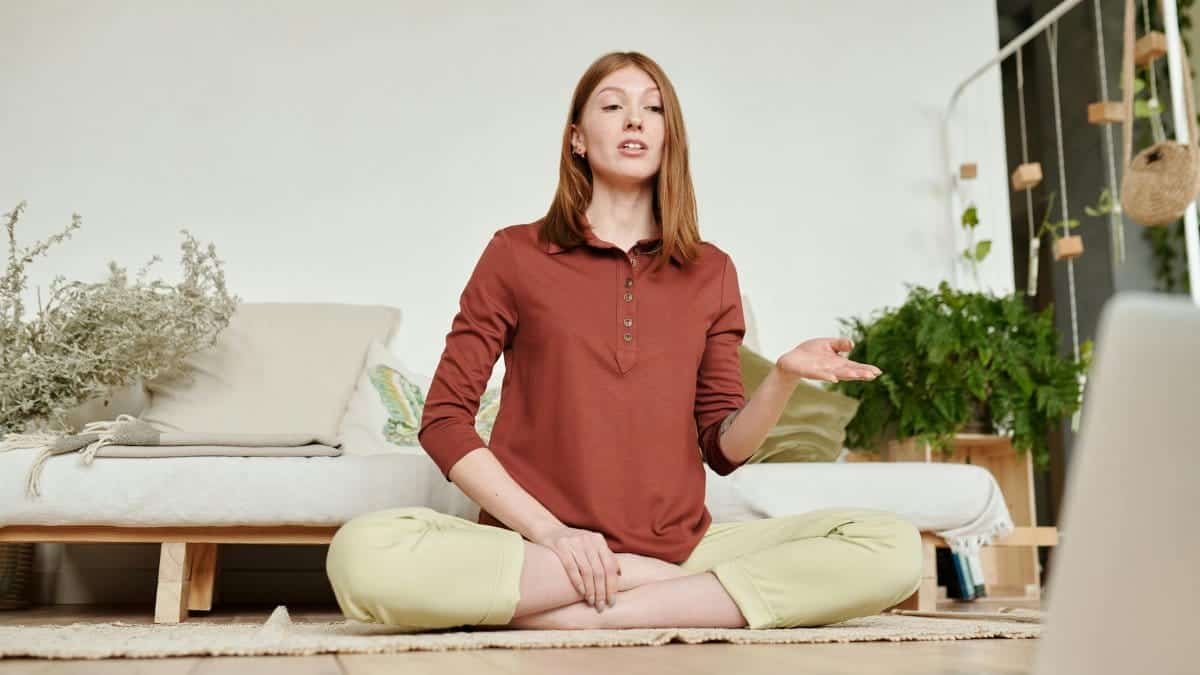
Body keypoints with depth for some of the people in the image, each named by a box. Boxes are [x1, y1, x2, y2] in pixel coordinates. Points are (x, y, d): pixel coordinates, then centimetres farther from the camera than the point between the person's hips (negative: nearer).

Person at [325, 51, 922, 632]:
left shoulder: (711, 272, 9)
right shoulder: (516, 254, 2)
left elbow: (724, 448, 9)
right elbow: (443, 419, 0)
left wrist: (783, 378, -11)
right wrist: (546, 530, -13)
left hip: (679, 546, 2)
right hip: (537, 547, -1)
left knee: (893, 546, -18)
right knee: (362, 554, -31)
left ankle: (606, 615, -18)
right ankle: (670, 591, -17)